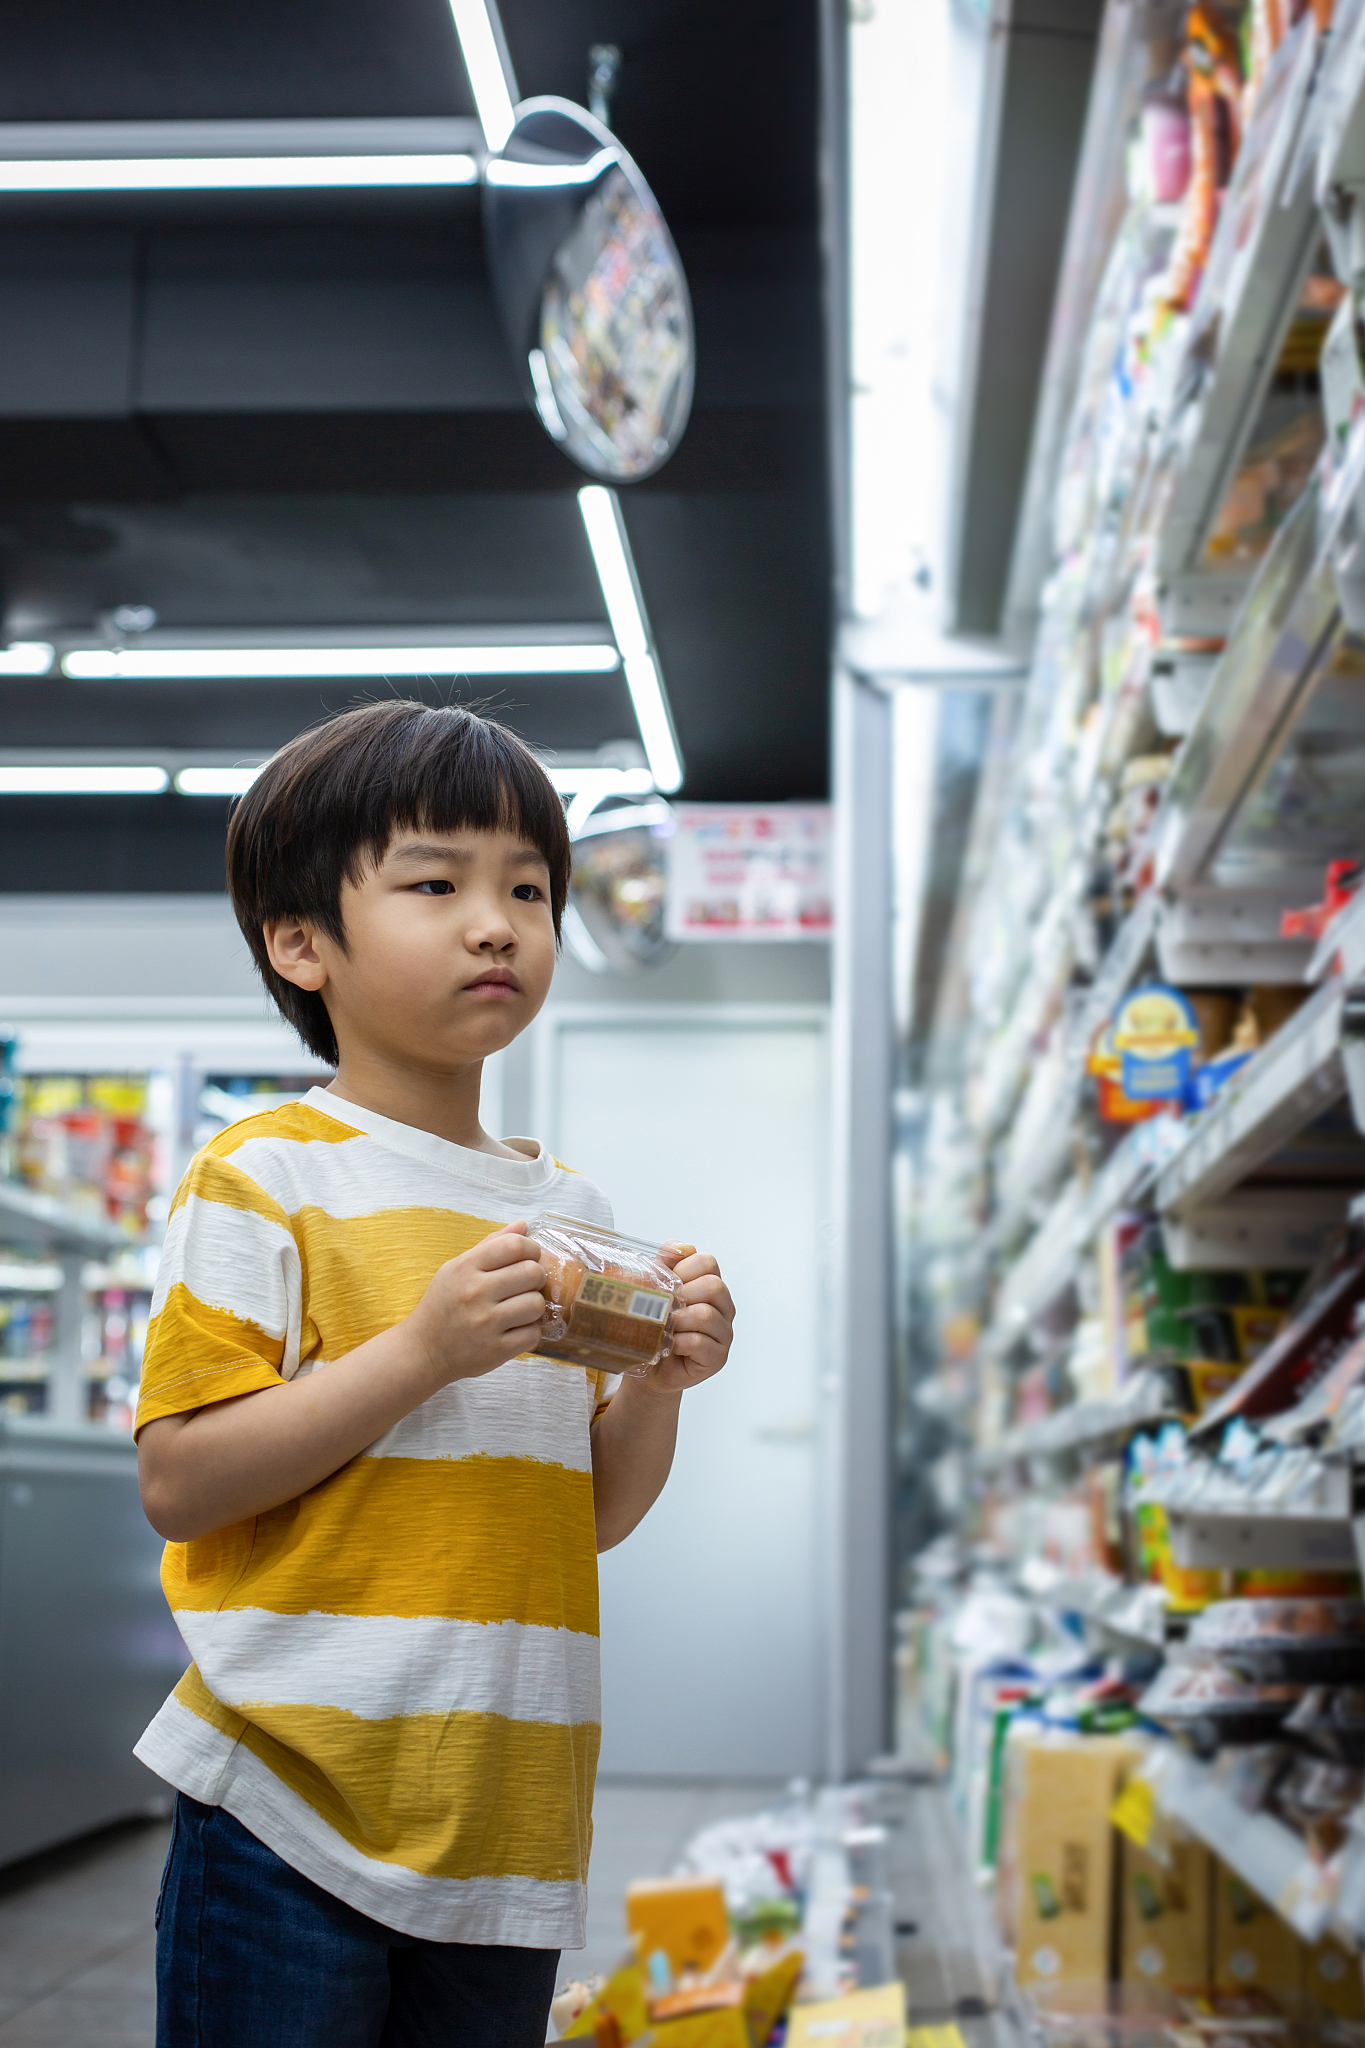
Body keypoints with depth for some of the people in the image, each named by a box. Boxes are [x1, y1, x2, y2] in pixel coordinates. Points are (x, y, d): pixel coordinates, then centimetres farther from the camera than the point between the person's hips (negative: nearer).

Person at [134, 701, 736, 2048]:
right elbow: (176, 1485, -13)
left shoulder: (574, 1209, 10)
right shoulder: (265, 1179, -7)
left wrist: (660, 1383, -3)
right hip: (298, 1812, -5)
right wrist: (423, 1351, -20)